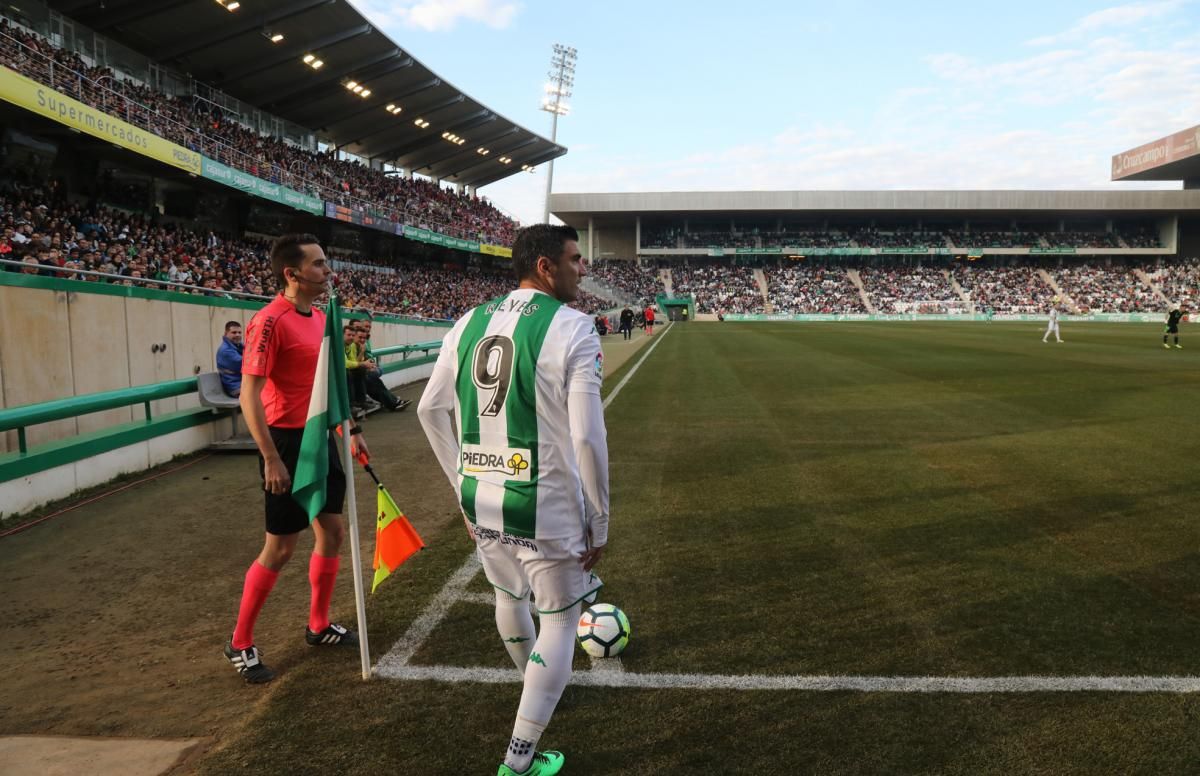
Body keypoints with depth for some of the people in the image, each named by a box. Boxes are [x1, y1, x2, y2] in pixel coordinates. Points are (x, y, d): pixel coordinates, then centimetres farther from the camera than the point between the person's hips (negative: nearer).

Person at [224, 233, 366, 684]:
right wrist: (271, 458, -23)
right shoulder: (270, 321, -17)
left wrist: (351, 430, 19)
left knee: (333, 532, 14)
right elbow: (249, 395, -19)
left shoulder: (320, 319, 9)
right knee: (280, 547, 0)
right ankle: (240, 644, 18)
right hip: (288, 442, -8)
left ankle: (318, 626, 32)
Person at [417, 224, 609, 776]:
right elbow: (587, 436, -18)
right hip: (545, 506, -6)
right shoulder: (573, 329, -13)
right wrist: (599, 521, -7)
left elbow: (430, 410, 9)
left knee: (508, 595, 30)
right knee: (561, 618, 14)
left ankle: (535, 683, 57)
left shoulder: (469, 323, 5)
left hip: (480, 498, 6)